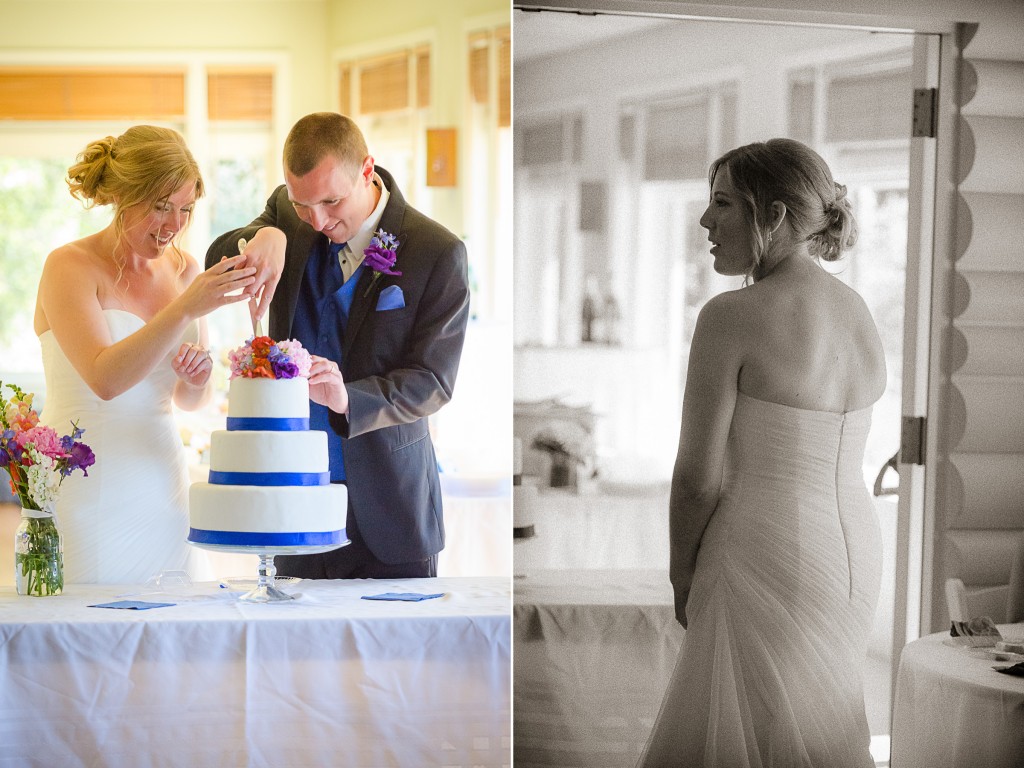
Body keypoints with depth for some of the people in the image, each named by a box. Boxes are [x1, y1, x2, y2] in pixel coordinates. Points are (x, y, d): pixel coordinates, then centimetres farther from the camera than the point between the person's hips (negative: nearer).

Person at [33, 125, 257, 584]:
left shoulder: (184, 270, 8)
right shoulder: (70, 266, -8)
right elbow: (104, 379, -24)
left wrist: (197, 379, -6)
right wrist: (187, 308, -29)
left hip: (161, 490, 5)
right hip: (87, 491, -5)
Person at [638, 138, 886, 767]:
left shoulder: (731, 316, -16)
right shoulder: (857, 310, 5)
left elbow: (699, 475, -12)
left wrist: (683, 576, -1)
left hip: (769, 562, -7)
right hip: (856, 553, 8)